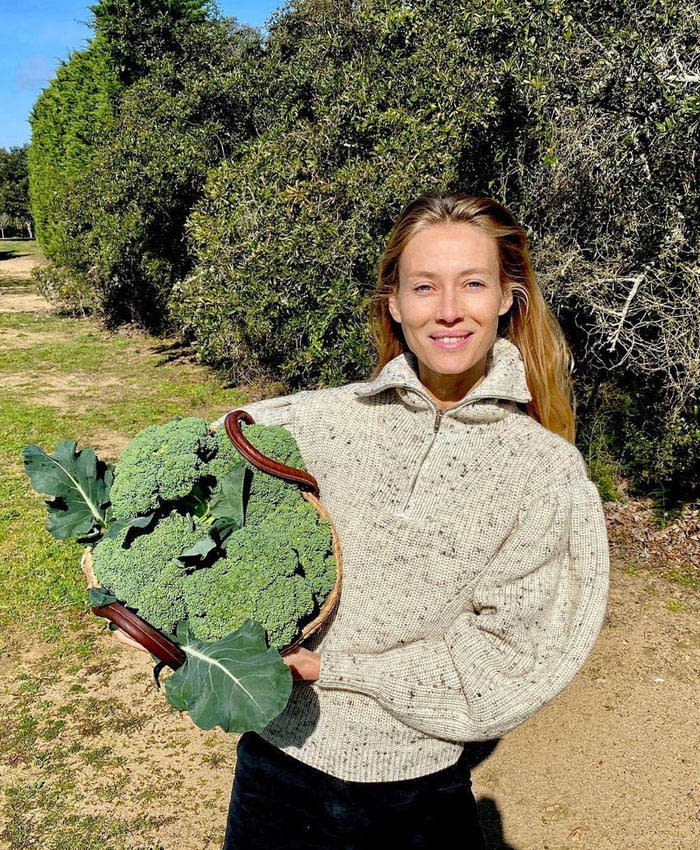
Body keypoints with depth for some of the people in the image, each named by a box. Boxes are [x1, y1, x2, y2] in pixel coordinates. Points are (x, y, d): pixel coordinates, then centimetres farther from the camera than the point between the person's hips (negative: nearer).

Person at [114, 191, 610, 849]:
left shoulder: (546, 468, -11)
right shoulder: (333, 419, -8)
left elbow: (512, 654, -12)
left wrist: (333, 666, -15)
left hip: (416, 790, -1)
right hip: (277, 756, 2)